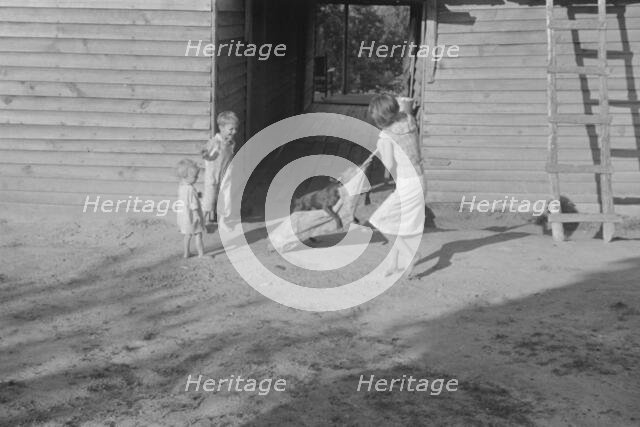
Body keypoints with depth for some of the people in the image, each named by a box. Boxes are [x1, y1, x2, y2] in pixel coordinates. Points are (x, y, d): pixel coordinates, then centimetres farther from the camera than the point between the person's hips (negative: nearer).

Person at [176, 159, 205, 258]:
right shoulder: (191, 189, -22)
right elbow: (193, 203, -23)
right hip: (192, 216, -9)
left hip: (183, 215, 9)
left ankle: (186, 253, 23)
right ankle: (201, 254, 2)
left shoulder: (181, 187, 6)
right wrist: (196, 214, -21)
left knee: (187, 235, 18)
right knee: (198, 235, 0)